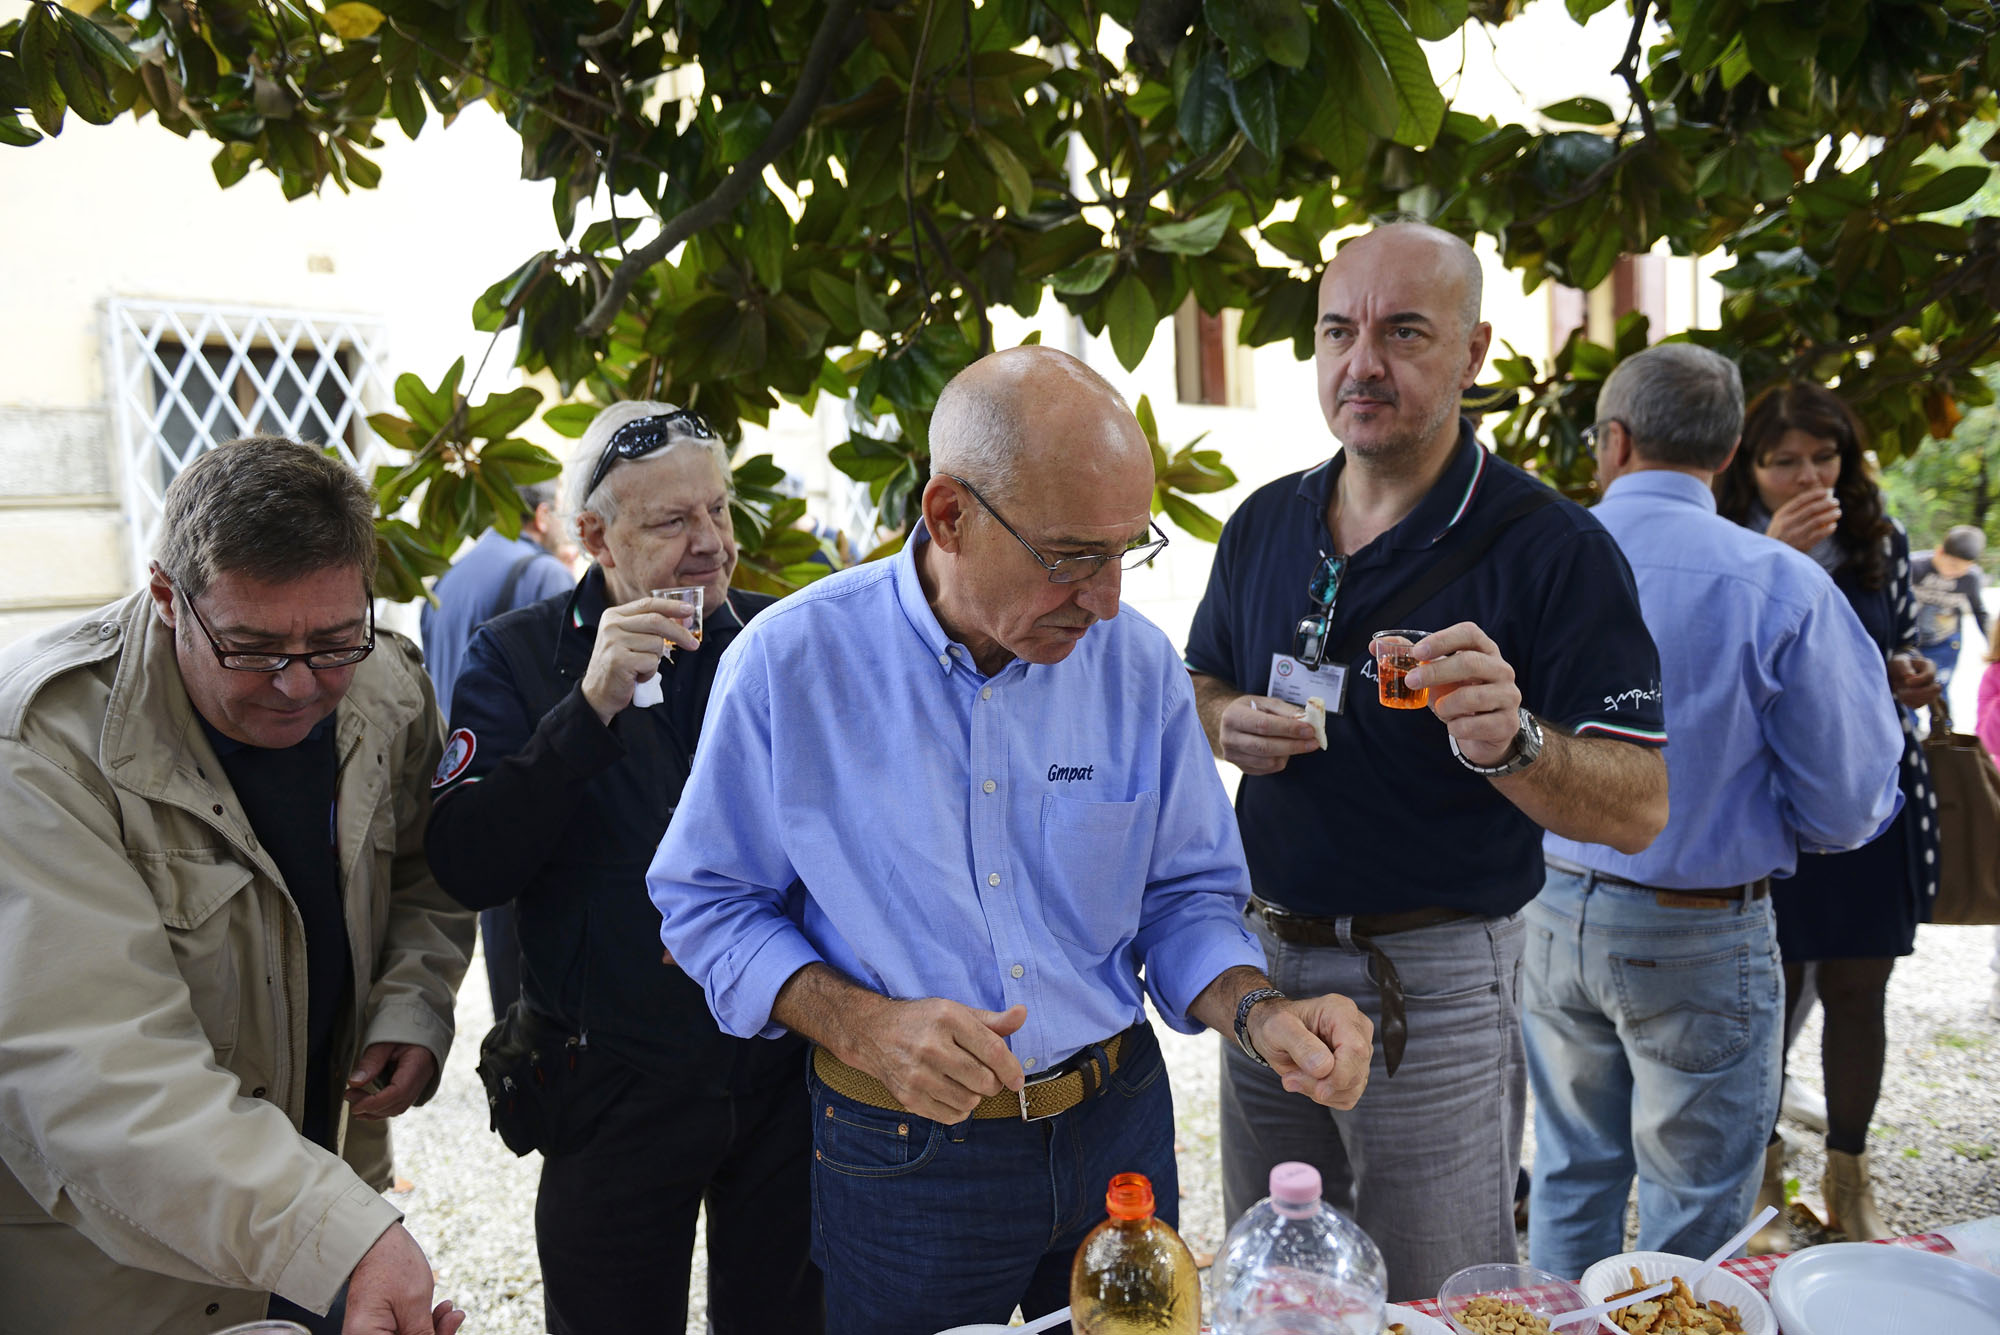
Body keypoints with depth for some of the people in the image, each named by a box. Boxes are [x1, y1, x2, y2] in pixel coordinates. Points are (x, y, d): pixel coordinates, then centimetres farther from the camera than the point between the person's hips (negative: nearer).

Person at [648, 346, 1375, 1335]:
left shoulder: (1138, 664, -7)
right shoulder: (790, 662, -15)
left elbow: (1184, 898, 2)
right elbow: (709, 904, -7)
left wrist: (1259, 1015, -17)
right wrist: (861, 1027, -21)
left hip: (1117, 1130, 3)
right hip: (900, 1158, -2)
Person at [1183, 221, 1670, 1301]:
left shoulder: (1551, 549, -14)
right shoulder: (1263, 524, 4)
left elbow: (1639, 810, -16)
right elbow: (1201, 683, 16)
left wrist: (1510, 744, -36)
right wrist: (1227, 721, -7)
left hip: (1435, 981, -5)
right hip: (1262, 957, 5)